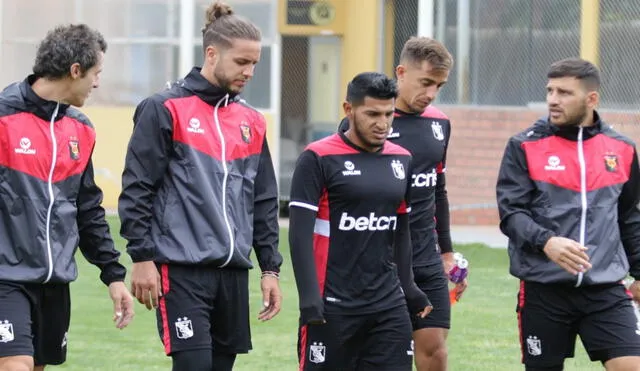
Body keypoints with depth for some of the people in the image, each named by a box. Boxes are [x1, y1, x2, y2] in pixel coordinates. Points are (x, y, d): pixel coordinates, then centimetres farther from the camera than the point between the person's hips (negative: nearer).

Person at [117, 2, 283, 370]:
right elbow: (137, 188, -6)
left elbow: (264, 202, 19)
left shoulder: (252, 121, 14)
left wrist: (271, 268, 15)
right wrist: (142, 257, -10)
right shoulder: (165, 109, -4)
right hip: (182, 269, -6)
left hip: (233, 271, 6)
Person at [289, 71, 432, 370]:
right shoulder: (319, 159, -7)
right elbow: (300, 233, -10)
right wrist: (309, 298, -16)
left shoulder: (401, 161, 10)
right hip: (333, 305, -5)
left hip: (388, 304, 5)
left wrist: (407, 286, 19)